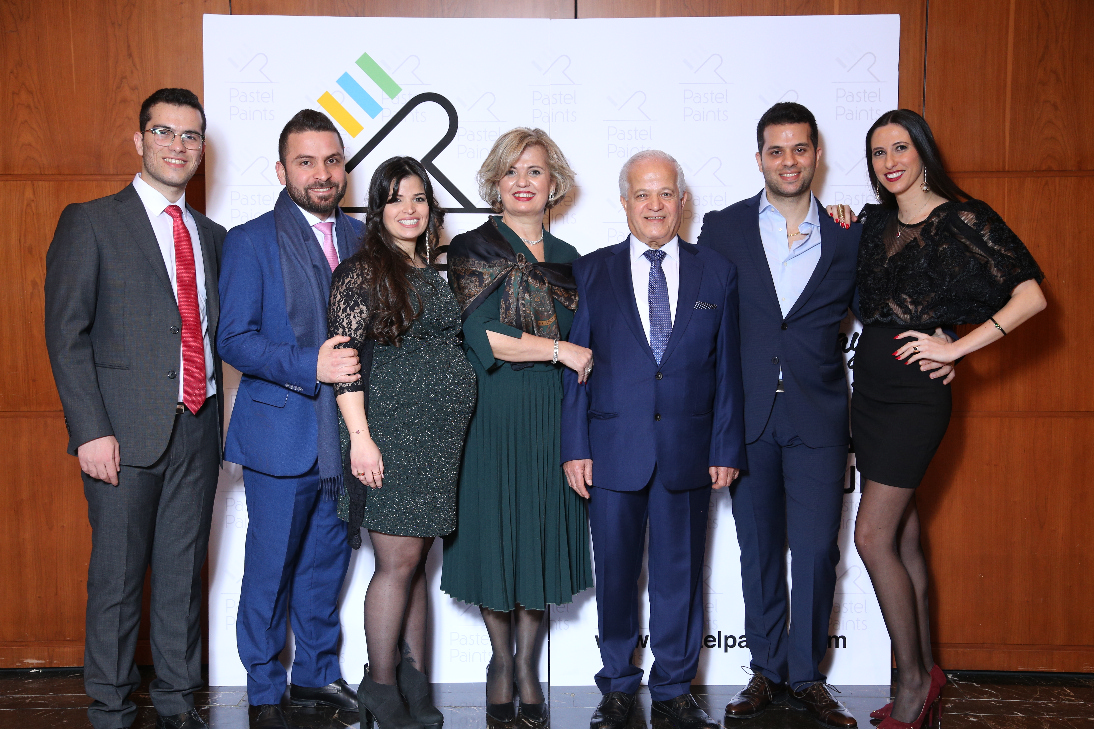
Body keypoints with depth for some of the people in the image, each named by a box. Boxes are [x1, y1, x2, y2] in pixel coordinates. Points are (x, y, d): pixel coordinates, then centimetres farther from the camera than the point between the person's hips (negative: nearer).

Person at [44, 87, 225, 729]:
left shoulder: (212, 236, 15)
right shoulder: (90, 222, 0)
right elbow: (66, 334, -6)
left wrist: (214, 414, 8)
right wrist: (91, 431, -13)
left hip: (197, 428, 5)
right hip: (127, 430, -4)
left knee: (184, 571, 12)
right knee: (118, 575, 4)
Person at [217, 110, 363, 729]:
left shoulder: (358, 237, 9)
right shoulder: (251, 241, -5)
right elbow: (234, 339, -11)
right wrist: (312, 366, -23)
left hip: (345, 431, 5)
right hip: (281, 431, -4)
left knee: (328, 559, 16)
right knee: (271, 567, 6)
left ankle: (317, 675, 33)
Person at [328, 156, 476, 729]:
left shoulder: (432, 274, 17)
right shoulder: (363, 271, -5)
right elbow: (344, 357, -11)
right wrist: (360, 436, -18)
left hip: (437, 439, 7)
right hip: (393, 430, -7)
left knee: (415, 561, 12)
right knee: (399, 562, -3)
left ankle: (413, 678, 21)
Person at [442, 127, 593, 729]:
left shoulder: (566, 259, 12)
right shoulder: (472, 249, -1)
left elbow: (582, 350, 15)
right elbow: (477, 334, -14)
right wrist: (557, 349, -15)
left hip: (553, 418, 3)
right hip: (492, 416, -3)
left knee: (542, 534, 7)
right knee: (496, 535, 5)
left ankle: (527, 665, 22)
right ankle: (501, 662, 26)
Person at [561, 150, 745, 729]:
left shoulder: (716, 273, 7)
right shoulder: (591, 271, 5)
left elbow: (727, 368, 6)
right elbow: (576, 367, 3)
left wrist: (726, 447, 2)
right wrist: (575, 447, -3)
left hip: (688, 452, 1)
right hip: (613, 448, 0)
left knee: (680, 574, 8)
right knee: (615, 574, 8)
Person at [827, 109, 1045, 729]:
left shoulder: (963, 219, -7)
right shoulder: (874, 221, 12)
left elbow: (1031, 295, -12)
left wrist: (957, 346, -15)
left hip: (916, 391, -7)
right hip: (870, 386, 7)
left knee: (873, 536, -9)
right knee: (904, 536, 11)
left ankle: (914, 679, 6)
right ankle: (926, 673, 23)